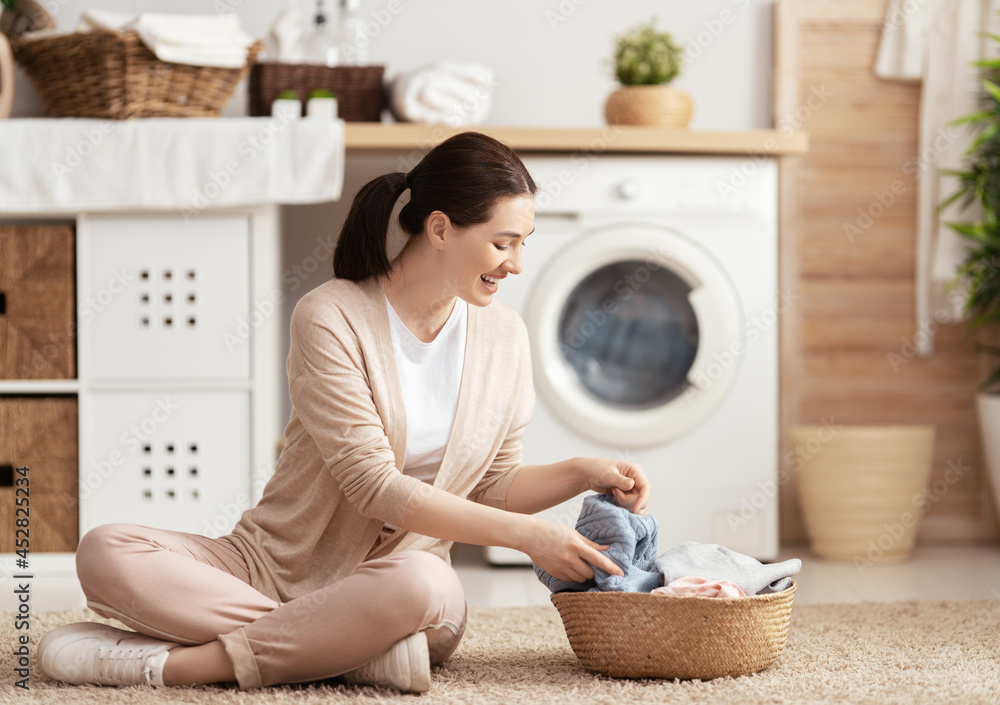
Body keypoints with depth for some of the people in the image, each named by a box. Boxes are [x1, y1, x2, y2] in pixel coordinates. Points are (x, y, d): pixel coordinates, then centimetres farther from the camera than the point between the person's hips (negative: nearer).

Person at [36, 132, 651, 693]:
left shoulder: (503, 336, 6)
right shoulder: (331, 319, -12)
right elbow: (374, 485, -17)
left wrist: (584, 473, -4)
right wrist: (525, 534, -19)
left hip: (397, 574, 2)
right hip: (271, 563, -2)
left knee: (419, 582, -38)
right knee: (105, 552, -28)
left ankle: (170, 662, -28)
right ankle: (359, 648, -34)